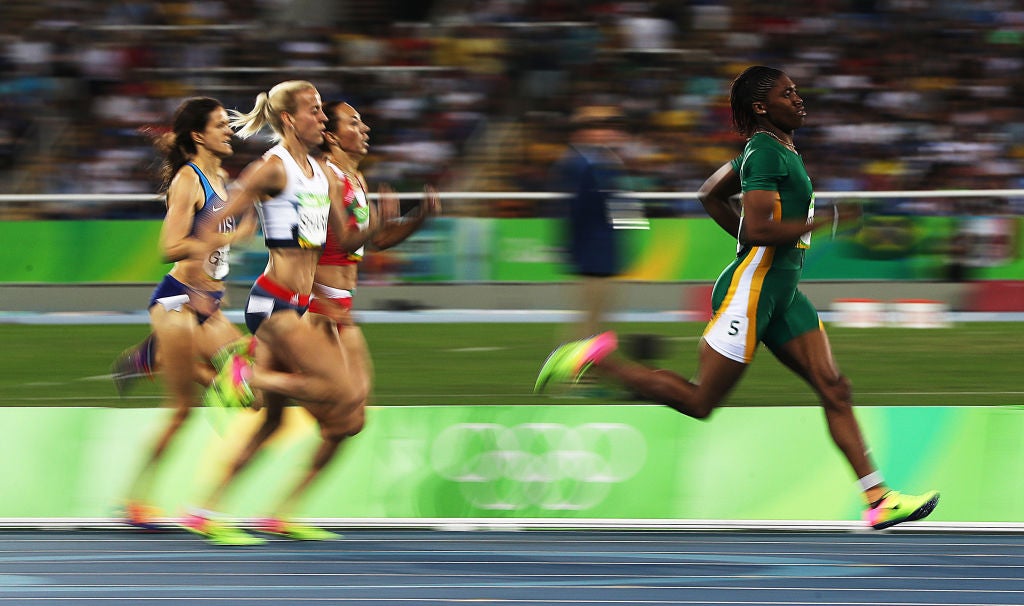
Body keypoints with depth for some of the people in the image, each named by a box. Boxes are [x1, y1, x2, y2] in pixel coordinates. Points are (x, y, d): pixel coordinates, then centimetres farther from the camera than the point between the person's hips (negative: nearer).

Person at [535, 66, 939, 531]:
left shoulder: (773, 146, 14)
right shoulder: (765, 153, -17)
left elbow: (711, 195, 25)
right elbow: (758, 229, -27)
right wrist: (826, 221, -21)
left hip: (783, 293, 10)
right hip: (751, 289, -10)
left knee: (834, 389, 2)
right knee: (700, 402, -1)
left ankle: (878, 501, -1)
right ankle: (596, 359, 11)